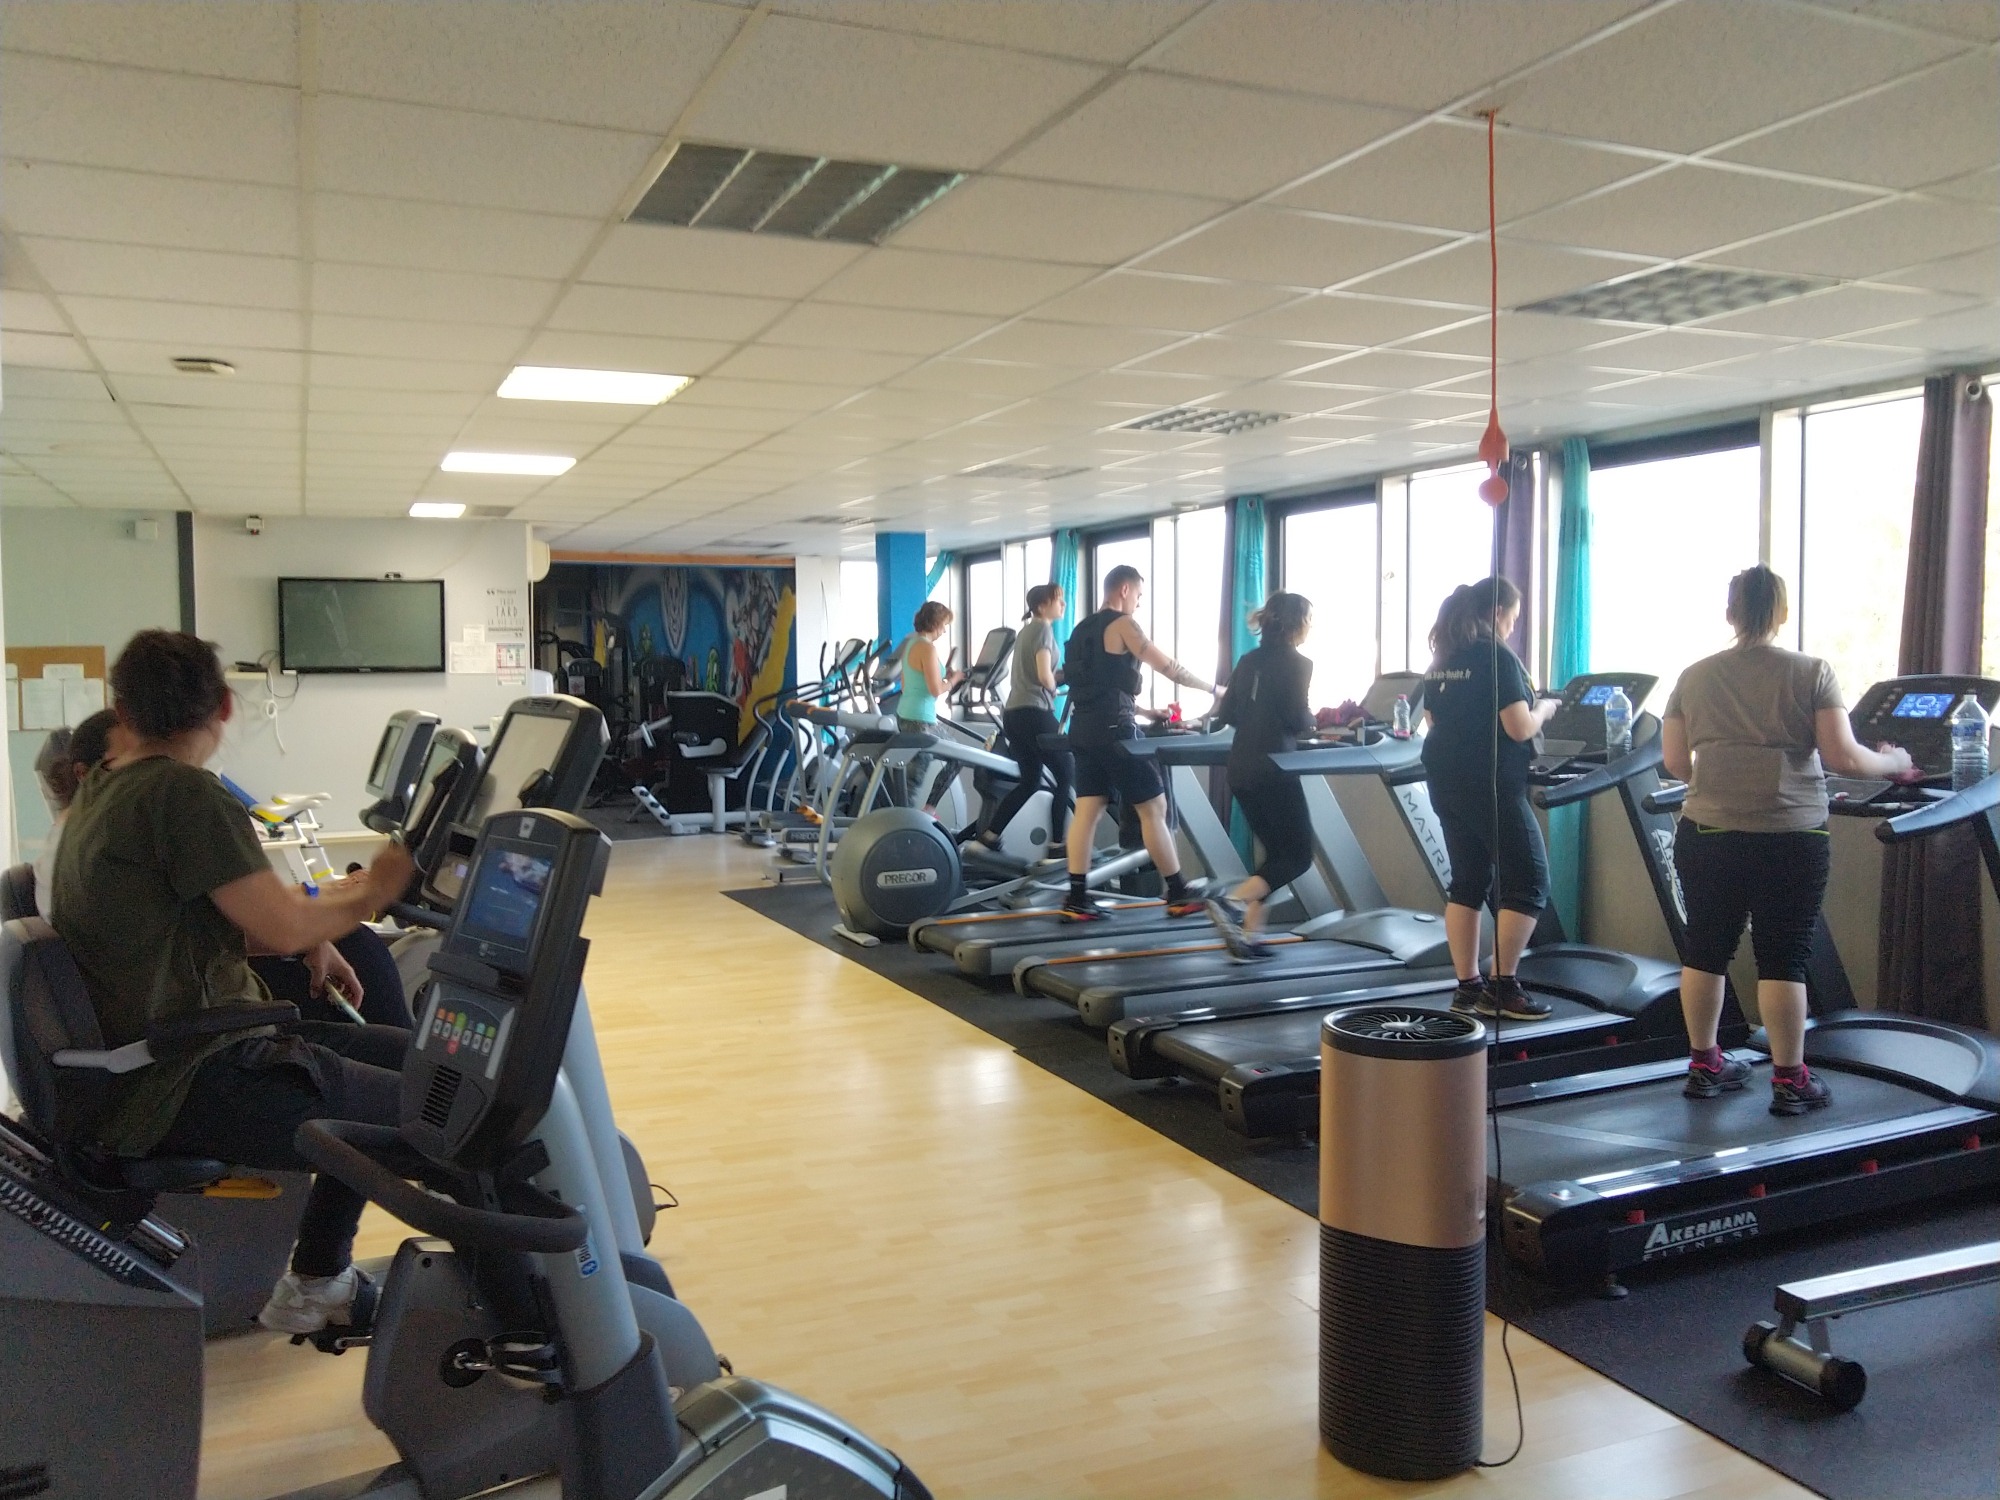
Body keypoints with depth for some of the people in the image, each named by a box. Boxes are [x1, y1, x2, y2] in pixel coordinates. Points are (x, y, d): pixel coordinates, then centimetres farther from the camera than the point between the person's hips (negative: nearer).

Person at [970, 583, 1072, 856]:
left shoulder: (1025, 631, 21)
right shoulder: (1043, 629, -7)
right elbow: (1044, 675, -17)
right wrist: (1054, 690, 3)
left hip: (1014, 714, 9)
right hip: (1034, 713, -9)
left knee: (1030, 781, 12)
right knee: (1067, 776, 1)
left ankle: (988, 836, 7)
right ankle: (1056, 845, 1)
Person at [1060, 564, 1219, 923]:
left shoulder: (1083, 629, 18)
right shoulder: (1121, 625, -7)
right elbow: (1168, 667, -10)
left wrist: (1145, 710, 27)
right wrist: (1215, 688, 0)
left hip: (1084, 729, 8)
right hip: (1113, 731, -8)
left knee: (1087, 810, 5)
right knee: (1153, 808, -1)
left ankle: (1077, 899, 2)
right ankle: (1178, 895, 4)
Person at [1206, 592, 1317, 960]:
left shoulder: (1249, 660, 12)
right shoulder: (1297, 664, -8)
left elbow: (1226, 714, 10)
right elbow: (1299, 720, -14)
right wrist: (1313, 718, 7)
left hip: (1241, 769, 7)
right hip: (1273, 770, -7)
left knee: (1276, 851, 17)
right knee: (1298, 854, 2)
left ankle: (1248, 935, 10)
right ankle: (1232, 903, -17)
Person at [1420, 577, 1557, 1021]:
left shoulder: (1441, 661, 10)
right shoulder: (1499, 659, -13)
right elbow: (1519, 728, -17)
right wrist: (1544, 707, 1)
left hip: (1447, 784, 8)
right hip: (1491, 787, -8)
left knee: (1467, 882, 13)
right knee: (1528, 884, 1)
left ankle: (1467, 986, 14)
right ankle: (1501, 988, -1)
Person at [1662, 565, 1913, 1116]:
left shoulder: (1693, 678, 4)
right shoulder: (1812, 673, -4)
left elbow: (1675, 762, 7)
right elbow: (1843, 757, -8)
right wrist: (1892, 763, 12)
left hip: (1707, 837, 3)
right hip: (1790, 841, -3)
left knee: (1706, 951, 12)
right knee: (1782, 961, 4)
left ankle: (1704, 1066, 23)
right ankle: (1789, 1081, 12)